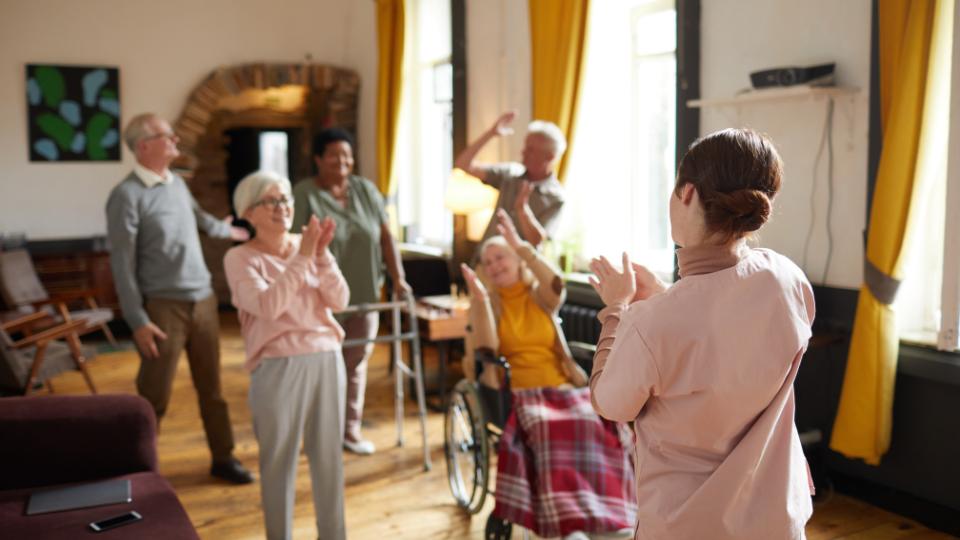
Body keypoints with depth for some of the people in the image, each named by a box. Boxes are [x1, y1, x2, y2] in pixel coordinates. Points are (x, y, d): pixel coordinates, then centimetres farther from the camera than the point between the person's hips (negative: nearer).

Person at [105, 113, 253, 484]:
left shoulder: (178, 184, 8)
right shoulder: (128, 195, -14)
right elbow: (122, 263, -14)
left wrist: (226, 231, 50)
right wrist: (138, 321, -17)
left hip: (203, 300, 6)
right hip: (164, 306, -6)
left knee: (211, 386, 13)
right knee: (154, 394, 2)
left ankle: (223, 458, 25)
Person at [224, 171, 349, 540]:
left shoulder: (308, 246, 7)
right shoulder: (240, 258, -5)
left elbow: (339, 301, -1)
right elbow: (268, 306, -20)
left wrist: (322, 254, -14)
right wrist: (302, 257, -20)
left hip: (327, 358, 4)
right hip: (278, 366, -4)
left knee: (329, 454, 11)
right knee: (279, 459, 5)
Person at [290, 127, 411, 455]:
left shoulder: (365, 189, 7)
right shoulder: (304, 194, -6)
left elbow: (385, 236, 8)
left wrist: (397, 277, 0)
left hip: (363, 295, 4)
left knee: (356, 363, 9)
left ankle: (351, 429, 20)